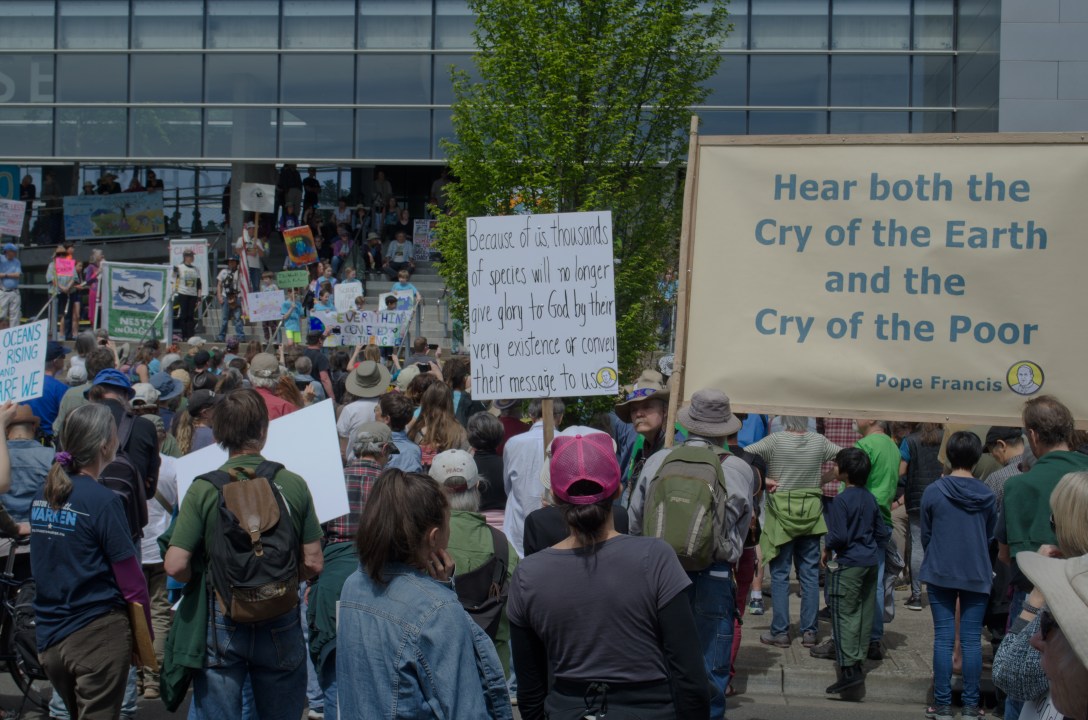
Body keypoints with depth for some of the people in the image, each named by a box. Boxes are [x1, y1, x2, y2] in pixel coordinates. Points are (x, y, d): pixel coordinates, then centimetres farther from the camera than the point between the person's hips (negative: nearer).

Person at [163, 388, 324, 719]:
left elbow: (175, 566, -13)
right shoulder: (293, 485, -6)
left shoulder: (204, 488, -10)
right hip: (281, 624, 1)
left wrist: (206, 578, 7)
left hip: (220, 624, -1)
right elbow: (313, 564, -4)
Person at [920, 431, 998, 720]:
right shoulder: (987, 495, -4)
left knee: (943, 639, 5)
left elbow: (925, 534, 2)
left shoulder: (933, 491, -9)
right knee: (972, 640, 5)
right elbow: (991, 536, 9)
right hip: (977, 575, 1)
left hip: (940, 573, -1)